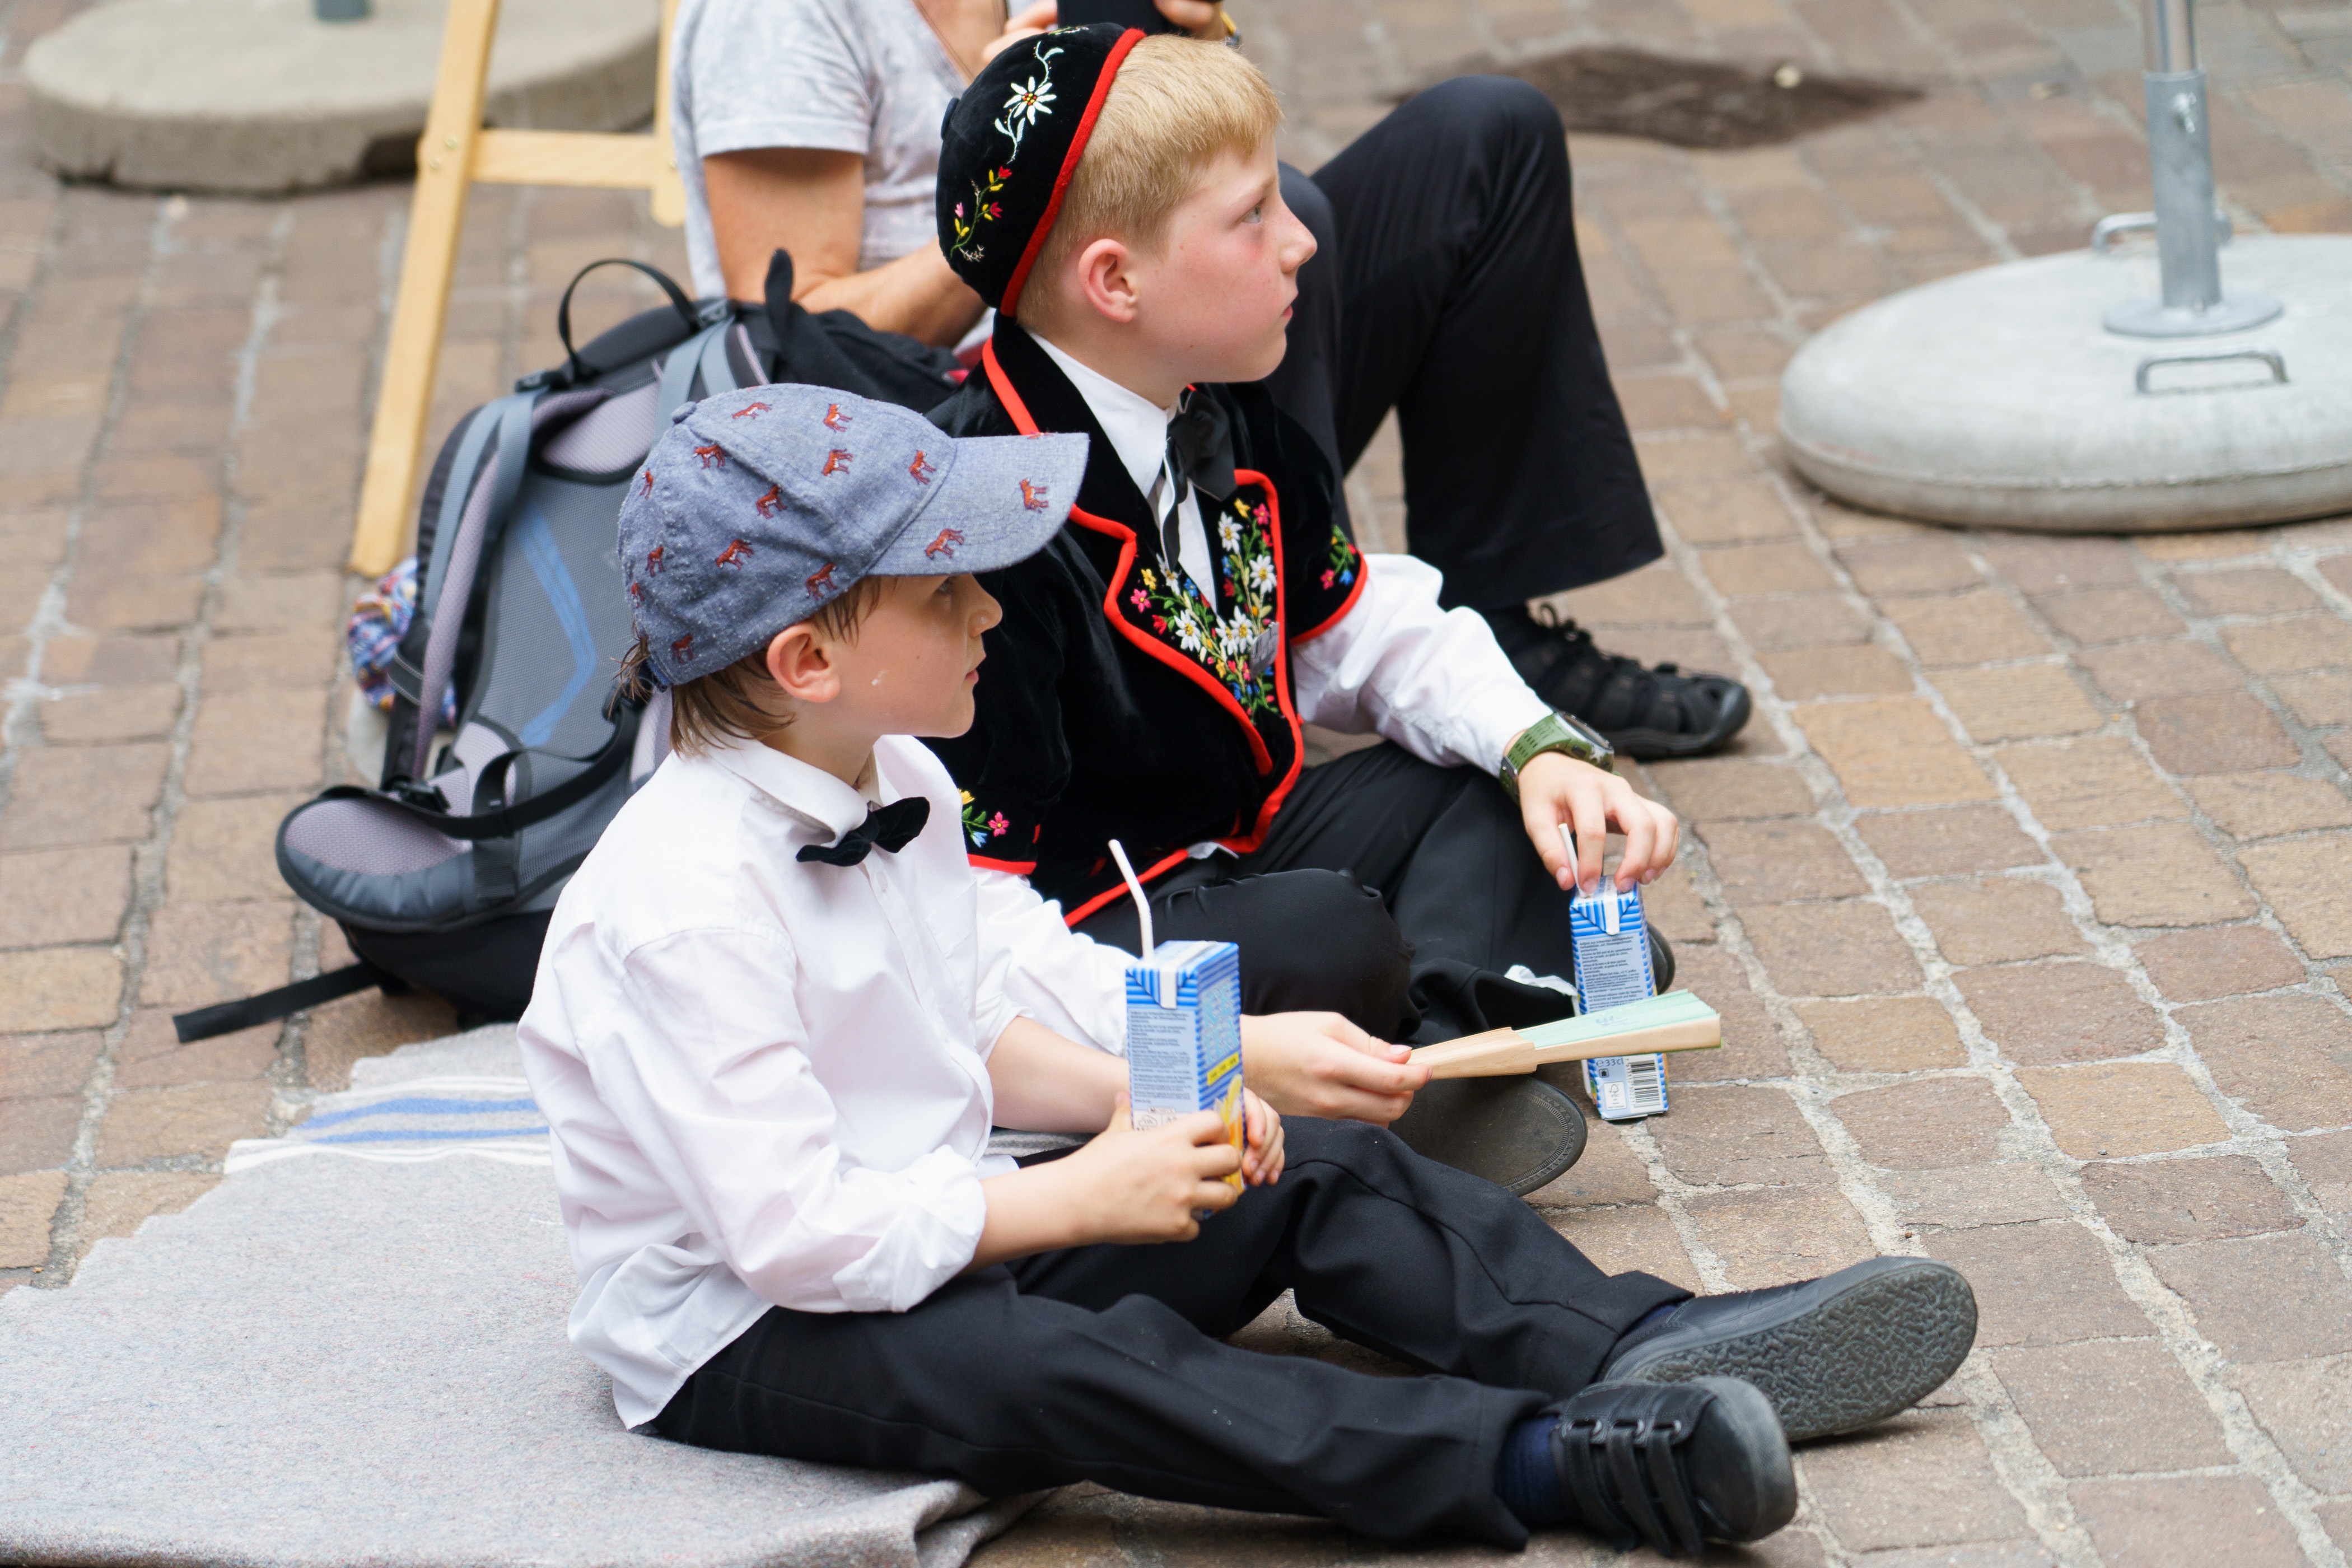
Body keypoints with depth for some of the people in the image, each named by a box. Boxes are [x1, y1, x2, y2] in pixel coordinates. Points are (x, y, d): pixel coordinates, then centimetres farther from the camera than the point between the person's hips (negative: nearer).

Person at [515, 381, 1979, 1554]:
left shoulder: (897, 783, 5)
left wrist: (1126, 1097, -4)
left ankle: (1637, 1346, -15)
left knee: (1322, 1170, -2)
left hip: (930, 1230, 10)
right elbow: (795, 1234, -28)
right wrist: (1083, 1198, -22)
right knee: (1066, 1364, -35)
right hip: (749, 1336, -9)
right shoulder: (686, 902, -26)